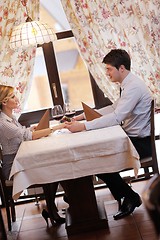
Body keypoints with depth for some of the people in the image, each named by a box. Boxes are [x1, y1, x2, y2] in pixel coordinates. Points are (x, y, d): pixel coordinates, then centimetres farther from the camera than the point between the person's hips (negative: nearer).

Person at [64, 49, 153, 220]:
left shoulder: (134, 87, -23)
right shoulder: (128, 84, 9)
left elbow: (116, 117, -31)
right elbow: (113, 108, 17)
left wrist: (83, 126, -31)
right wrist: (84, 116, 9)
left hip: (141, 142, -10)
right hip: (133, 137, 10)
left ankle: (130, 197, 6)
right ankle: (126, 198, 14)